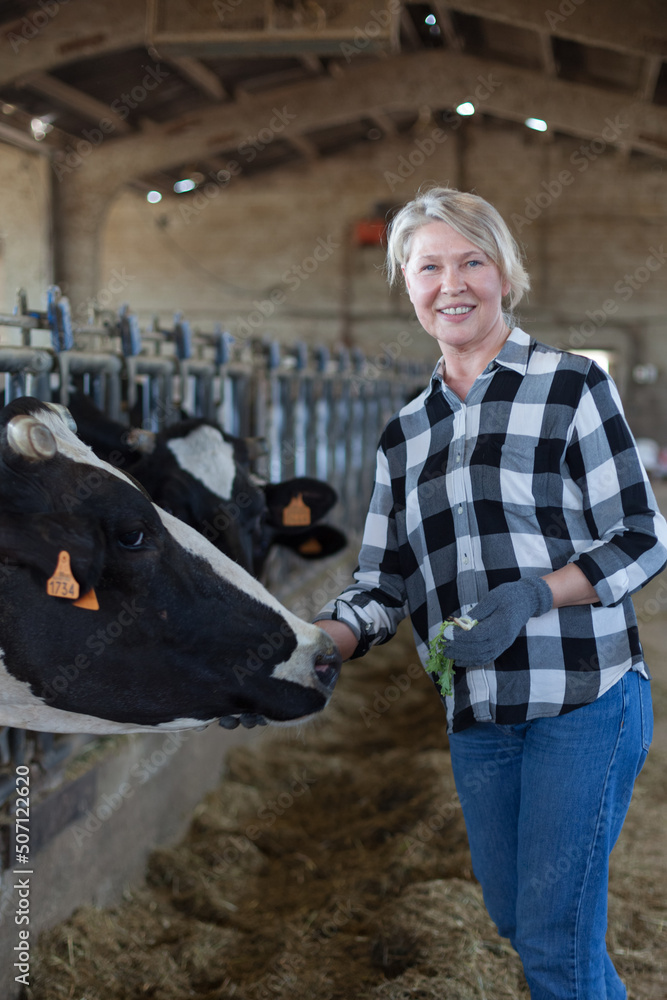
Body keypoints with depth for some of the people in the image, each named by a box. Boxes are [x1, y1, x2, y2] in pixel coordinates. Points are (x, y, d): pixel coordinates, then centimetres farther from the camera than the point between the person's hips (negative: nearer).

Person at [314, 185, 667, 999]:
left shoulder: (571, 386, -2)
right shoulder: (405, 435, 12)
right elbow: (383, 587, 9)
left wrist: (532, 594, -21)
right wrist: (315, 646, -11)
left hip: (583, 697, -5)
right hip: (475, 716, 5)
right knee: (513, 920, 15)